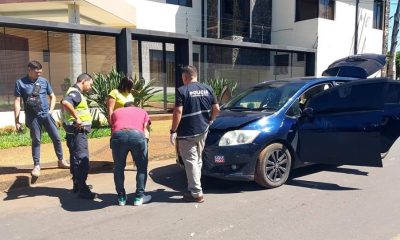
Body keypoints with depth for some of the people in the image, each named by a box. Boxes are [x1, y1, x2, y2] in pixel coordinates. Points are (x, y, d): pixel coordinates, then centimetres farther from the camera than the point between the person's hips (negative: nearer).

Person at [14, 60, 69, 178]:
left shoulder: (44, 81, 3)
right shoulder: (20, 83, -3)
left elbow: (52, 96, 15)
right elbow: (17, 102, -2)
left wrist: (50, 110, 5)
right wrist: (17, 121, -4)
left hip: (46, 114, 2)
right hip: (32, 117, -2)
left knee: (56, 137, 3)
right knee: (36, 141, 6)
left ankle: (61, 161, 19)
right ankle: (36, 166, 19)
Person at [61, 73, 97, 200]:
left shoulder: (75, 92, 17)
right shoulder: (75, 93, -15)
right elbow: (65, 102, -35)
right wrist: (77, 118, -30)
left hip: (78, 132, 11)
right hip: (77, 132, -11)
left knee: (76, 158, 18)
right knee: (82, 160, -9)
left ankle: (77, 184, 29)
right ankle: (83, 190, -6)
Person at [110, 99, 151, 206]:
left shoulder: (116, 112, 38)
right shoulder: (143, 112, 35)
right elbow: (145, 130, 25)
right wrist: (145, 143, 34)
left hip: (118, 135, 1)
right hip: (137, 135, -1)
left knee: (119, 167, 22)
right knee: (142, 167, 19)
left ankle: (121, 197, 27)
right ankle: (139, 197, 21)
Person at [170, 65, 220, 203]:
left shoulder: (182, 90, -11)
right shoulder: (207, 89, 7)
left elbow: (178, 112, -18)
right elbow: (216, 108, 7)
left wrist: (173, 131, -12)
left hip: (187, 132, -6)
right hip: (203, 130, 7)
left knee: (191, 162, -1)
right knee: (198, 160, 19)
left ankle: (196, 193, 1)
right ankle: (195, 187, 30)